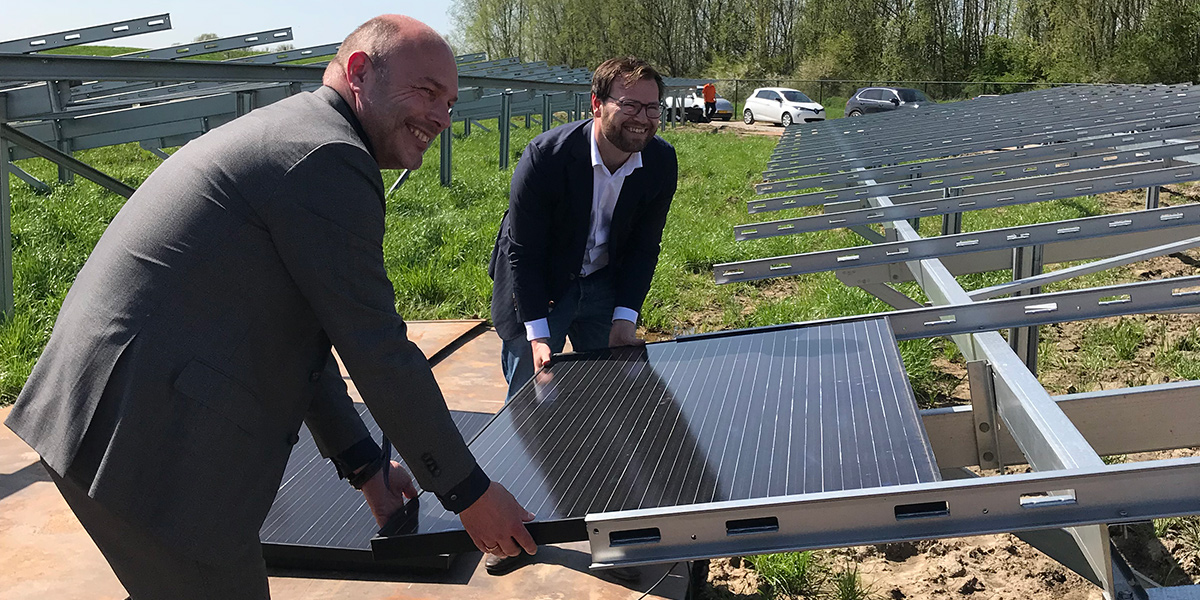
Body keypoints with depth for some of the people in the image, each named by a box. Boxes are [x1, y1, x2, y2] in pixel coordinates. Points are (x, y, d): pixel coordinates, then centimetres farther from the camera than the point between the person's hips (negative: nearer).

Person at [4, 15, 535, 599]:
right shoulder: (329, 157, -15)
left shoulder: (281, 132, 19)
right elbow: (379, 353, -16)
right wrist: (468, 491, -5)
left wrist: (362, 464, 20)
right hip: (153, 447, -11)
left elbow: (294, 334, 20)